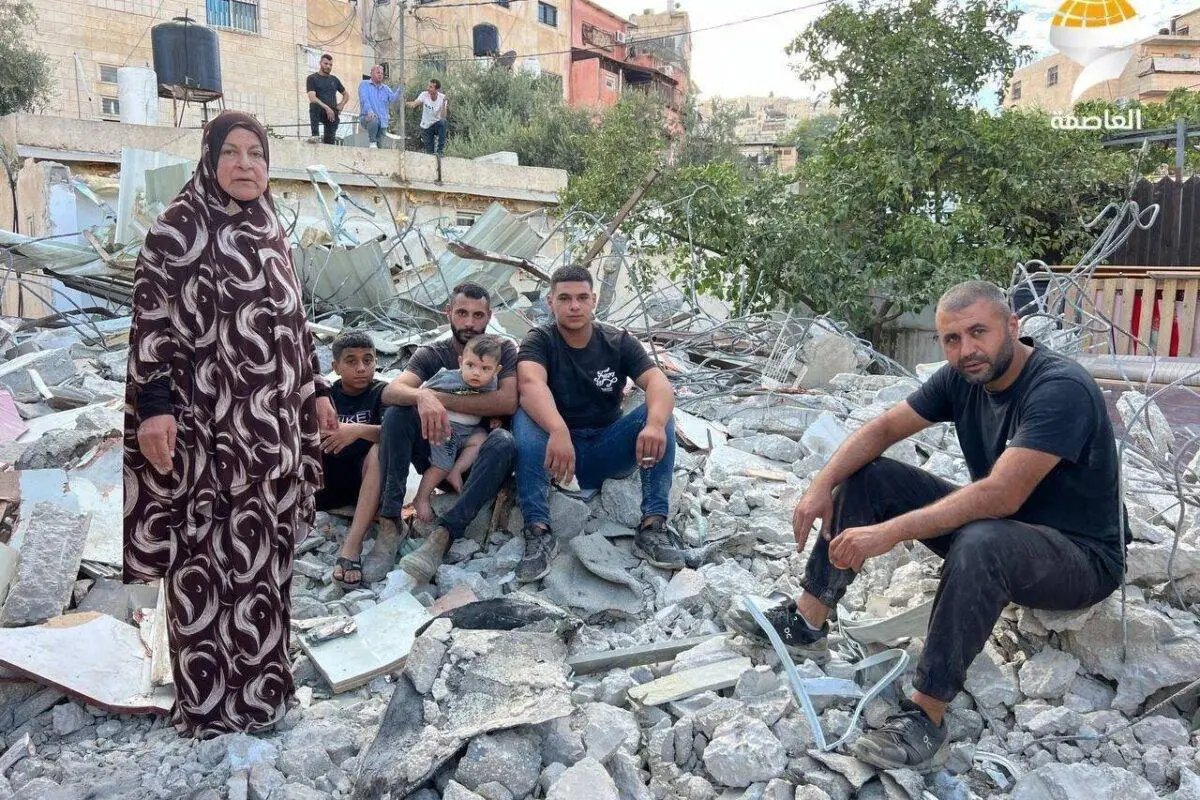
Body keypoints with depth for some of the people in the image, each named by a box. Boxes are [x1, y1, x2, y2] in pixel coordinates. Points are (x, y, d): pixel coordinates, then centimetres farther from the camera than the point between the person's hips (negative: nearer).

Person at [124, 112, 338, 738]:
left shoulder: (272, 232, 14)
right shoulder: (179, 224, -6)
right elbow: (150, 315, -12)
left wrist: (316, 390, 18)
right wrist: (153, 404, -21)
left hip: (273, 420, 7)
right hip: (209, 420, -6)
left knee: (262, 552, 13)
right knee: (209, 558, 0)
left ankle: (259, 680, 27)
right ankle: (210, 698, 14)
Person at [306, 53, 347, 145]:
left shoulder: (334, 79, 19)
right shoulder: (312, 78, 3)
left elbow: (346, 94, 31)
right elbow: (312, 98, -12)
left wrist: (341, 105, 9)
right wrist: (327, 108, -23)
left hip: (333, 114, 3)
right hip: (320, 112, -3)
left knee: (329, 143, -11)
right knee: (314, 105, -39)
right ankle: (315, 135, -40)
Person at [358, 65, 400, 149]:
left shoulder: (385, 88, 18)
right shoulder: (364, 85, 6)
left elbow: (392, 99, 0)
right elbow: (364, 99, -11)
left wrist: (400, 89, -18)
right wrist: (370, 111, -30)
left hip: (382, 122, 4)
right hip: (368, 117, -4)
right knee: (374, 119, -38)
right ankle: (372, 142, -21)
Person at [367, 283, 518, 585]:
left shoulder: (503, 349, 1)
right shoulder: (430, 354, 4)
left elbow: (507, 402, -18)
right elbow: (390, 392, -16)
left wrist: (441, 399, -21)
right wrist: (422, 396, -40)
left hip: (479, 459, -2)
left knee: (504, 441, -35)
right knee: (397, 413, -23)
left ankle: (441, 535, -42)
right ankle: (389, 524, -29)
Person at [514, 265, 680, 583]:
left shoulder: (619, 342, 0)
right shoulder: (539, 341, -6)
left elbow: (658, 383, -18)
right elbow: (530, 383, -29)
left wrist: (655, 424, -42)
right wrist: (558, 431, -50)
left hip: (608, 451, 2)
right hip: (557, 447, -2)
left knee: (658, 412, -21)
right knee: (526, 417, -30)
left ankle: (653, 525, -25)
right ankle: (538, 532, -34)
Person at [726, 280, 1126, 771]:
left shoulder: (1061, 389, -26)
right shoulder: (964, 377, -3)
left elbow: (1001, 495, -36)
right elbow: (884, 428, -1)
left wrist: (891, 532, -39)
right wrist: (822, 485, -16)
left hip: (1081, 556, -7)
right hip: (993, 523, 8)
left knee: (980, 543, -41)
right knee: (867, 475, -3)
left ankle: (926, 719, -30)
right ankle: (806, 624, -3)